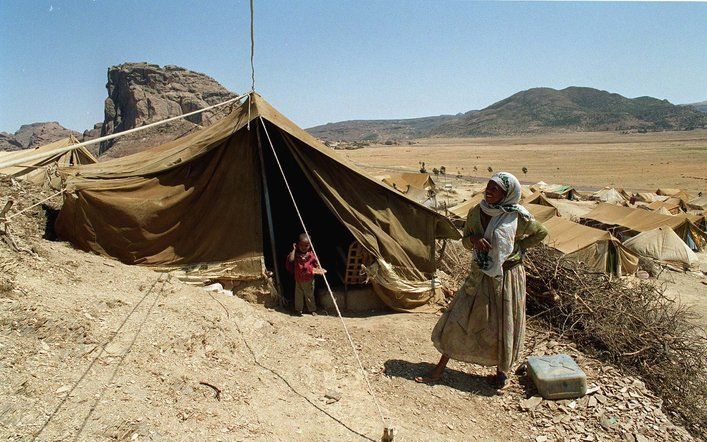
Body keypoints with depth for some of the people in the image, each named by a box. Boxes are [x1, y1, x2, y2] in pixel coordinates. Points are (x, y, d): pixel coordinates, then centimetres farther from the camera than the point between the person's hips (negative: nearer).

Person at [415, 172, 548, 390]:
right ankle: (440, 369, 16)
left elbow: (541, 233, 3)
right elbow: (465, 241, 5)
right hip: (480, 276, 3)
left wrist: (516, 247, -7)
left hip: (507, 277, -3)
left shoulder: (517, 216, -13)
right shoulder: (476, 212, -3)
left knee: (503, 327, 10)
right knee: (458, 319, 5)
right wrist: (474, 239, -18)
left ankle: (502, 371, 35)